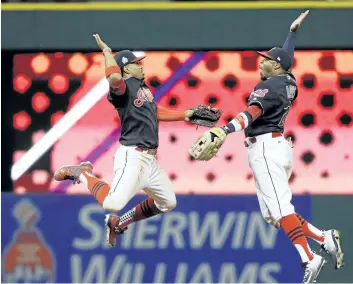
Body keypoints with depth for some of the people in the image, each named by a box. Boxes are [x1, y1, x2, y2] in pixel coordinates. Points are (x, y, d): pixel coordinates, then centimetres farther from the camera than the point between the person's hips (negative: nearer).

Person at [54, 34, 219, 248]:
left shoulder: (143, 87, 17)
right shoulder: (123, 87, -12)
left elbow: (155, 112, 29)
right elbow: (114, 77, -35)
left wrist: (185, 115, 29)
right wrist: (107, 51, -20)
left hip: (150, 158, 9)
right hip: (132, 156, -9)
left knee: (168, 202, 18)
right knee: (113, 204, -25)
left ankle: (119, 223, 27)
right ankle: (83, 174, 2)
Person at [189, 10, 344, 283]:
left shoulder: (270, 87, -11)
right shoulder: (288, 82, 14)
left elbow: (252, 112, -29)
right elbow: (287, 56, 35)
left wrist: (224, 130, -43)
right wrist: (294, 30, 50)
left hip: (266, 147, -10)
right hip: (279, 146, 10)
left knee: (280, 209, -15)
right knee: (275, 212, 9)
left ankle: (309, 260, -22)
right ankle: (325, 238, 4)